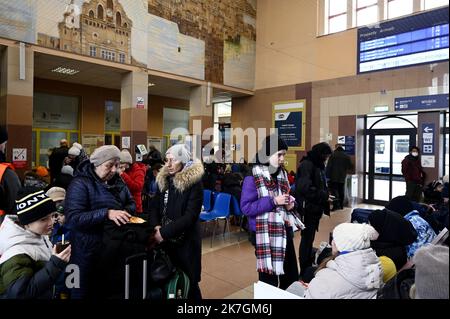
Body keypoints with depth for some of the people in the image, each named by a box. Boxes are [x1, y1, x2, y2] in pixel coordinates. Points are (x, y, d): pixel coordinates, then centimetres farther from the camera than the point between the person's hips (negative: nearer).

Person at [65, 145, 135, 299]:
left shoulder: (117, 181, 7)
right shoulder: (81, 183, -14)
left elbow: (131, 203, 11)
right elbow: (73, 218, -22)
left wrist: (126, 211, -12)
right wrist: (106, 213, -32)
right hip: (89, 251, -6)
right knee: (85, 292, 12)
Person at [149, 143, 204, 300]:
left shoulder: (194, 183, -12)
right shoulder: (164, 180, 6)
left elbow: (190, 216, -19)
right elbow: (155, 206, 5)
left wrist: (164, 232, -22)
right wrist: (156, 226, -13)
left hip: (185, 242, -5)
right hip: (165, 241, 5)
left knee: (188, 284, 7)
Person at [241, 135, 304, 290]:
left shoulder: (282, 174, 7)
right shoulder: (252, 177, -15)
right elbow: (246, 207, -18)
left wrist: (290, 203, -3)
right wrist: (273, 201, -23)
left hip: (284, 230, 7)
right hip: (265, 234, -7)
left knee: (292, 276, 15)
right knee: (269, 278, 6)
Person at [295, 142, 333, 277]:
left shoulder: (318, 165, 14)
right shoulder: (306, 165, -15)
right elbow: (305, 188, -26)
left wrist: (326, 195, 3)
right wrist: (324, 196, -19)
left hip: (315, 208, 9)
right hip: (308, 208, -8)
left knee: (310, 238, 15)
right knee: (307, 239, -1)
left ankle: (308, 268, 26)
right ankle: (304, 272, 9)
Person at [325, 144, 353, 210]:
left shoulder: (333, 155, -6)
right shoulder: (347, 156, 7)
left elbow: (328, 166, -11)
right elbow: (350, 167, 11)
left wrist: (327, 176, -7)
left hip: (333, 177, -4)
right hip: (342, 177, 5)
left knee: (334, 190, -5)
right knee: (341, 192, 13)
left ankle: (336, 205, -15)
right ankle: (341, 205, 20)